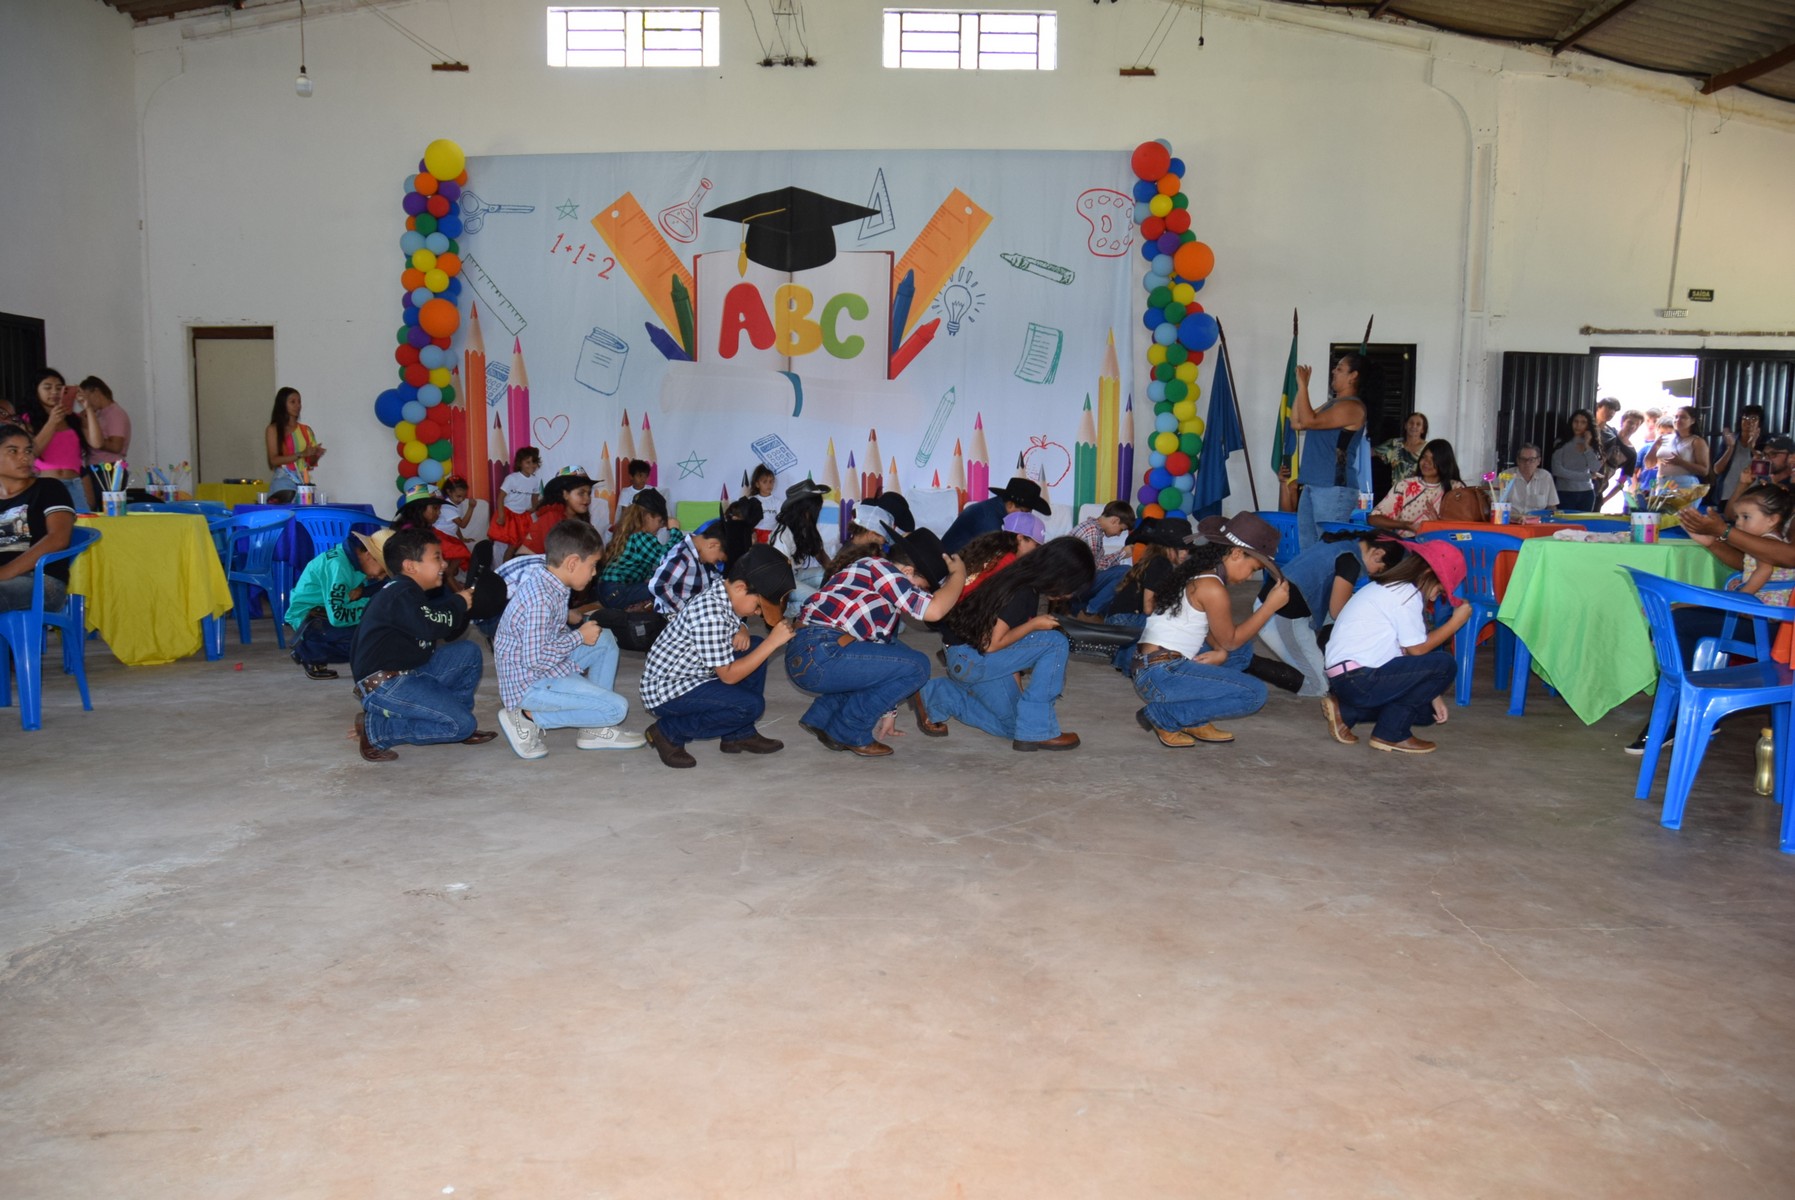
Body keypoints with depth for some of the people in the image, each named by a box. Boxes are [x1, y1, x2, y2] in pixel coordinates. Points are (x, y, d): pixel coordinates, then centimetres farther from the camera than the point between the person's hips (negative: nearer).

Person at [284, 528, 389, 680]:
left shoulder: (355, 555, -3)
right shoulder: (337, 565, -27)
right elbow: (337, 617, -32)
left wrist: (359, 592, -15)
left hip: (327, 612, 9)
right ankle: (308, 652, -5)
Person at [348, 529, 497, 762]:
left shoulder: (411, 594, 19)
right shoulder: (400, 595, -14)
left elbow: (448, 633, 21)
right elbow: (430, 627, -29)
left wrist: (465, 604, 4)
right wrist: (458, 602, -11)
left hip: (410, 673, 10)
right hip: (382, 684, -10)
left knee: (468, 652, 8)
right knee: (462, 724, -17)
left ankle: (452, 712, 10)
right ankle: (375, 728, -11)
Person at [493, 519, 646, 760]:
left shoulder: (546, 579, 4)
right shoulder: (541, 599, -26)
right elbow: (535, 659, -27)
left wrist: (568, 618, 5)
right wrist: (579, 637, -17)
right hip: (529, 684, -10)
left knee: (605, 640, 14)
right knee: (617, 708, -14)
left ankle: (595, 728, 10)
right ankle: (528, 717, -7)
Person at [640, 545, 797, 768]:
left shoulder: (723, 591, -1)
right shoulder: (710, 616, -28)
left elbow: (735, 625, 21)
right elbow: (728, 675, -22)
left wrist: (742, 632, -4)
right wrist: (772, 642, -21)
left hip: (693, 674, 10)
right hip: (665, 691, -10)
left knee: (756, 646, 4)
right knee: (751, 705, -22)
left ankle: (740, 734, 11)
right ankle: (669, 732, -5)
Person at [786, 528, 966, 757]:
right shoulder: (881, 567, -4)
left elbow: (883, 651, 30)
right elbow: (933, 610, -15)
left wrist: (887, 710, 32)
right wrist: (959, 573, 1)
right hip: (818, 654, -10)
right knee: (916, 666, -11)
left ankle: (821, 717, 18)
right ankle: (849, 733, -1)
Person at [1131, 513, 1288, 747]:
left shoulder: (1195, 572, 13)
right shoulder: (1212, 587, -16)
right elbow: (1230, 640, -4)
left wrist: (1220, 651, -3)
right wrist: (1270, 605, -2)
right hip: (1161, 676, -10)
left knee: (1243, 651, 22)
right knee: (1255, 694, -12)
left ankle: (1195, 721, 8)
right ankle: (1163, 717, -6)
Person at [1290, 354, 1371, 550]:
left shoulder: (1351, 407, -10)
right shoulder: (1332, 404, 20)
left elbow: (1308, 421, -19)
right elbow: (1296, 423, 21)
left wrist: (1303, 386, -12)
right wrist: (1300, 388, 15)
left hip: (1335, 489, -10)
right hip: (1312, 486, 10)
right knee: (1306, 547, 9)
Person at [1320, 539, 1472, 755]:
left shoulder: (1387, 589, 20)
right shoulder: (1407, 594, -10)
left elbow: (1405, 651, 18)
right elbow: (1417, 649, -7)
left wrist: (1432, 695, 13)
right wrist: (1457, 621, 3)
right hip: (1358, 678, -10)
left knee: (1427, 711, 19)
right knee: (1444, 664, -11)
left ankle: (1346, 711, 10)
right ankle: (1391, 734, -5)